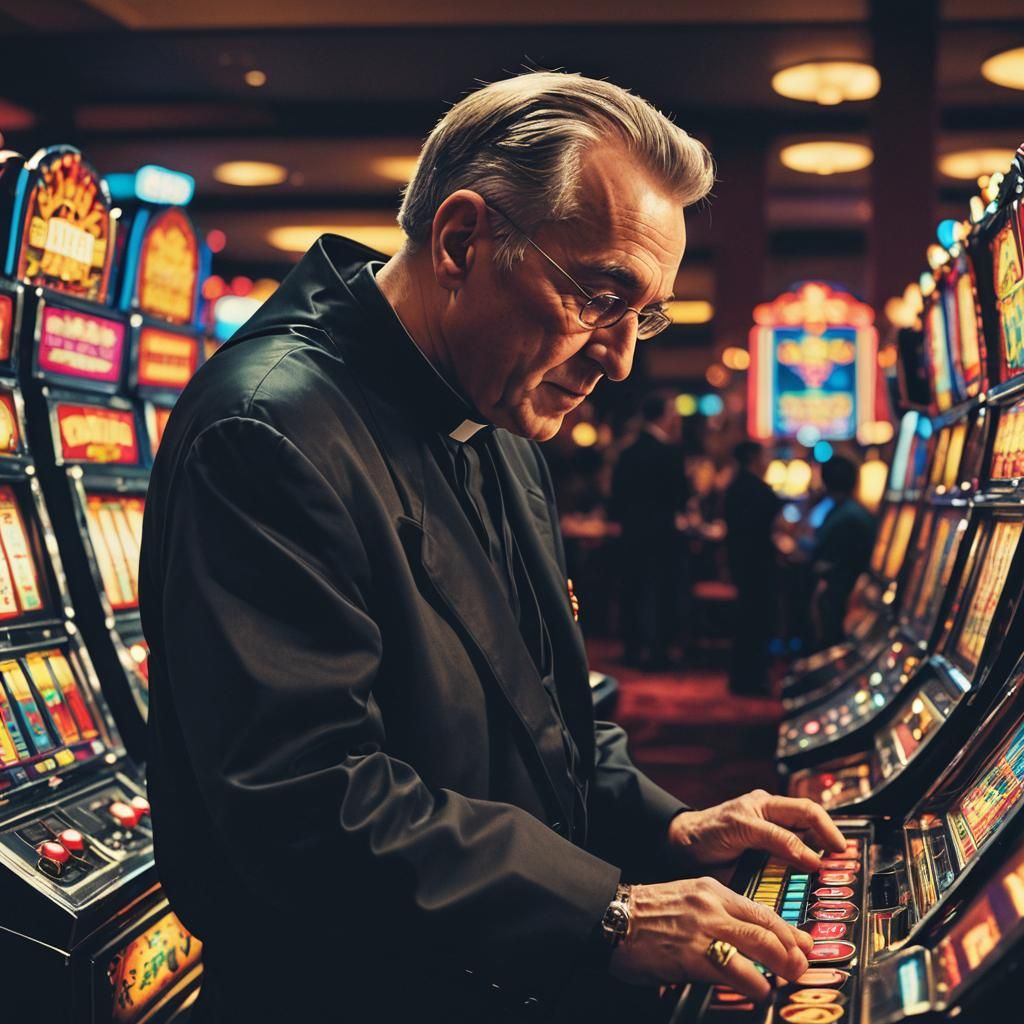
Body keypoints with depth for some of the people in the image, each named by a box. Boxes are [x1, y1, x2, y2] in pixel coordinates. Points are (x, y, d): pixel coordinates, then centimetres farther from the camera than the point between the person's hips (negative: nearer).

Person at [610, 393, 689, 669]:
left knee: (633, 587, 13)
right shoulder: (669, 452, -13)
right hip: (661, 532, -6)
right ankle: (657, 649, 1)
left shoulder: (628, 452, 5)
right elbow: (681, 494, -8)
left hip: (632, 531, 6)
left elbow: (617, 496, 9)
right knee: (660, 589, 0)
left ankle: (633, 648, 19)